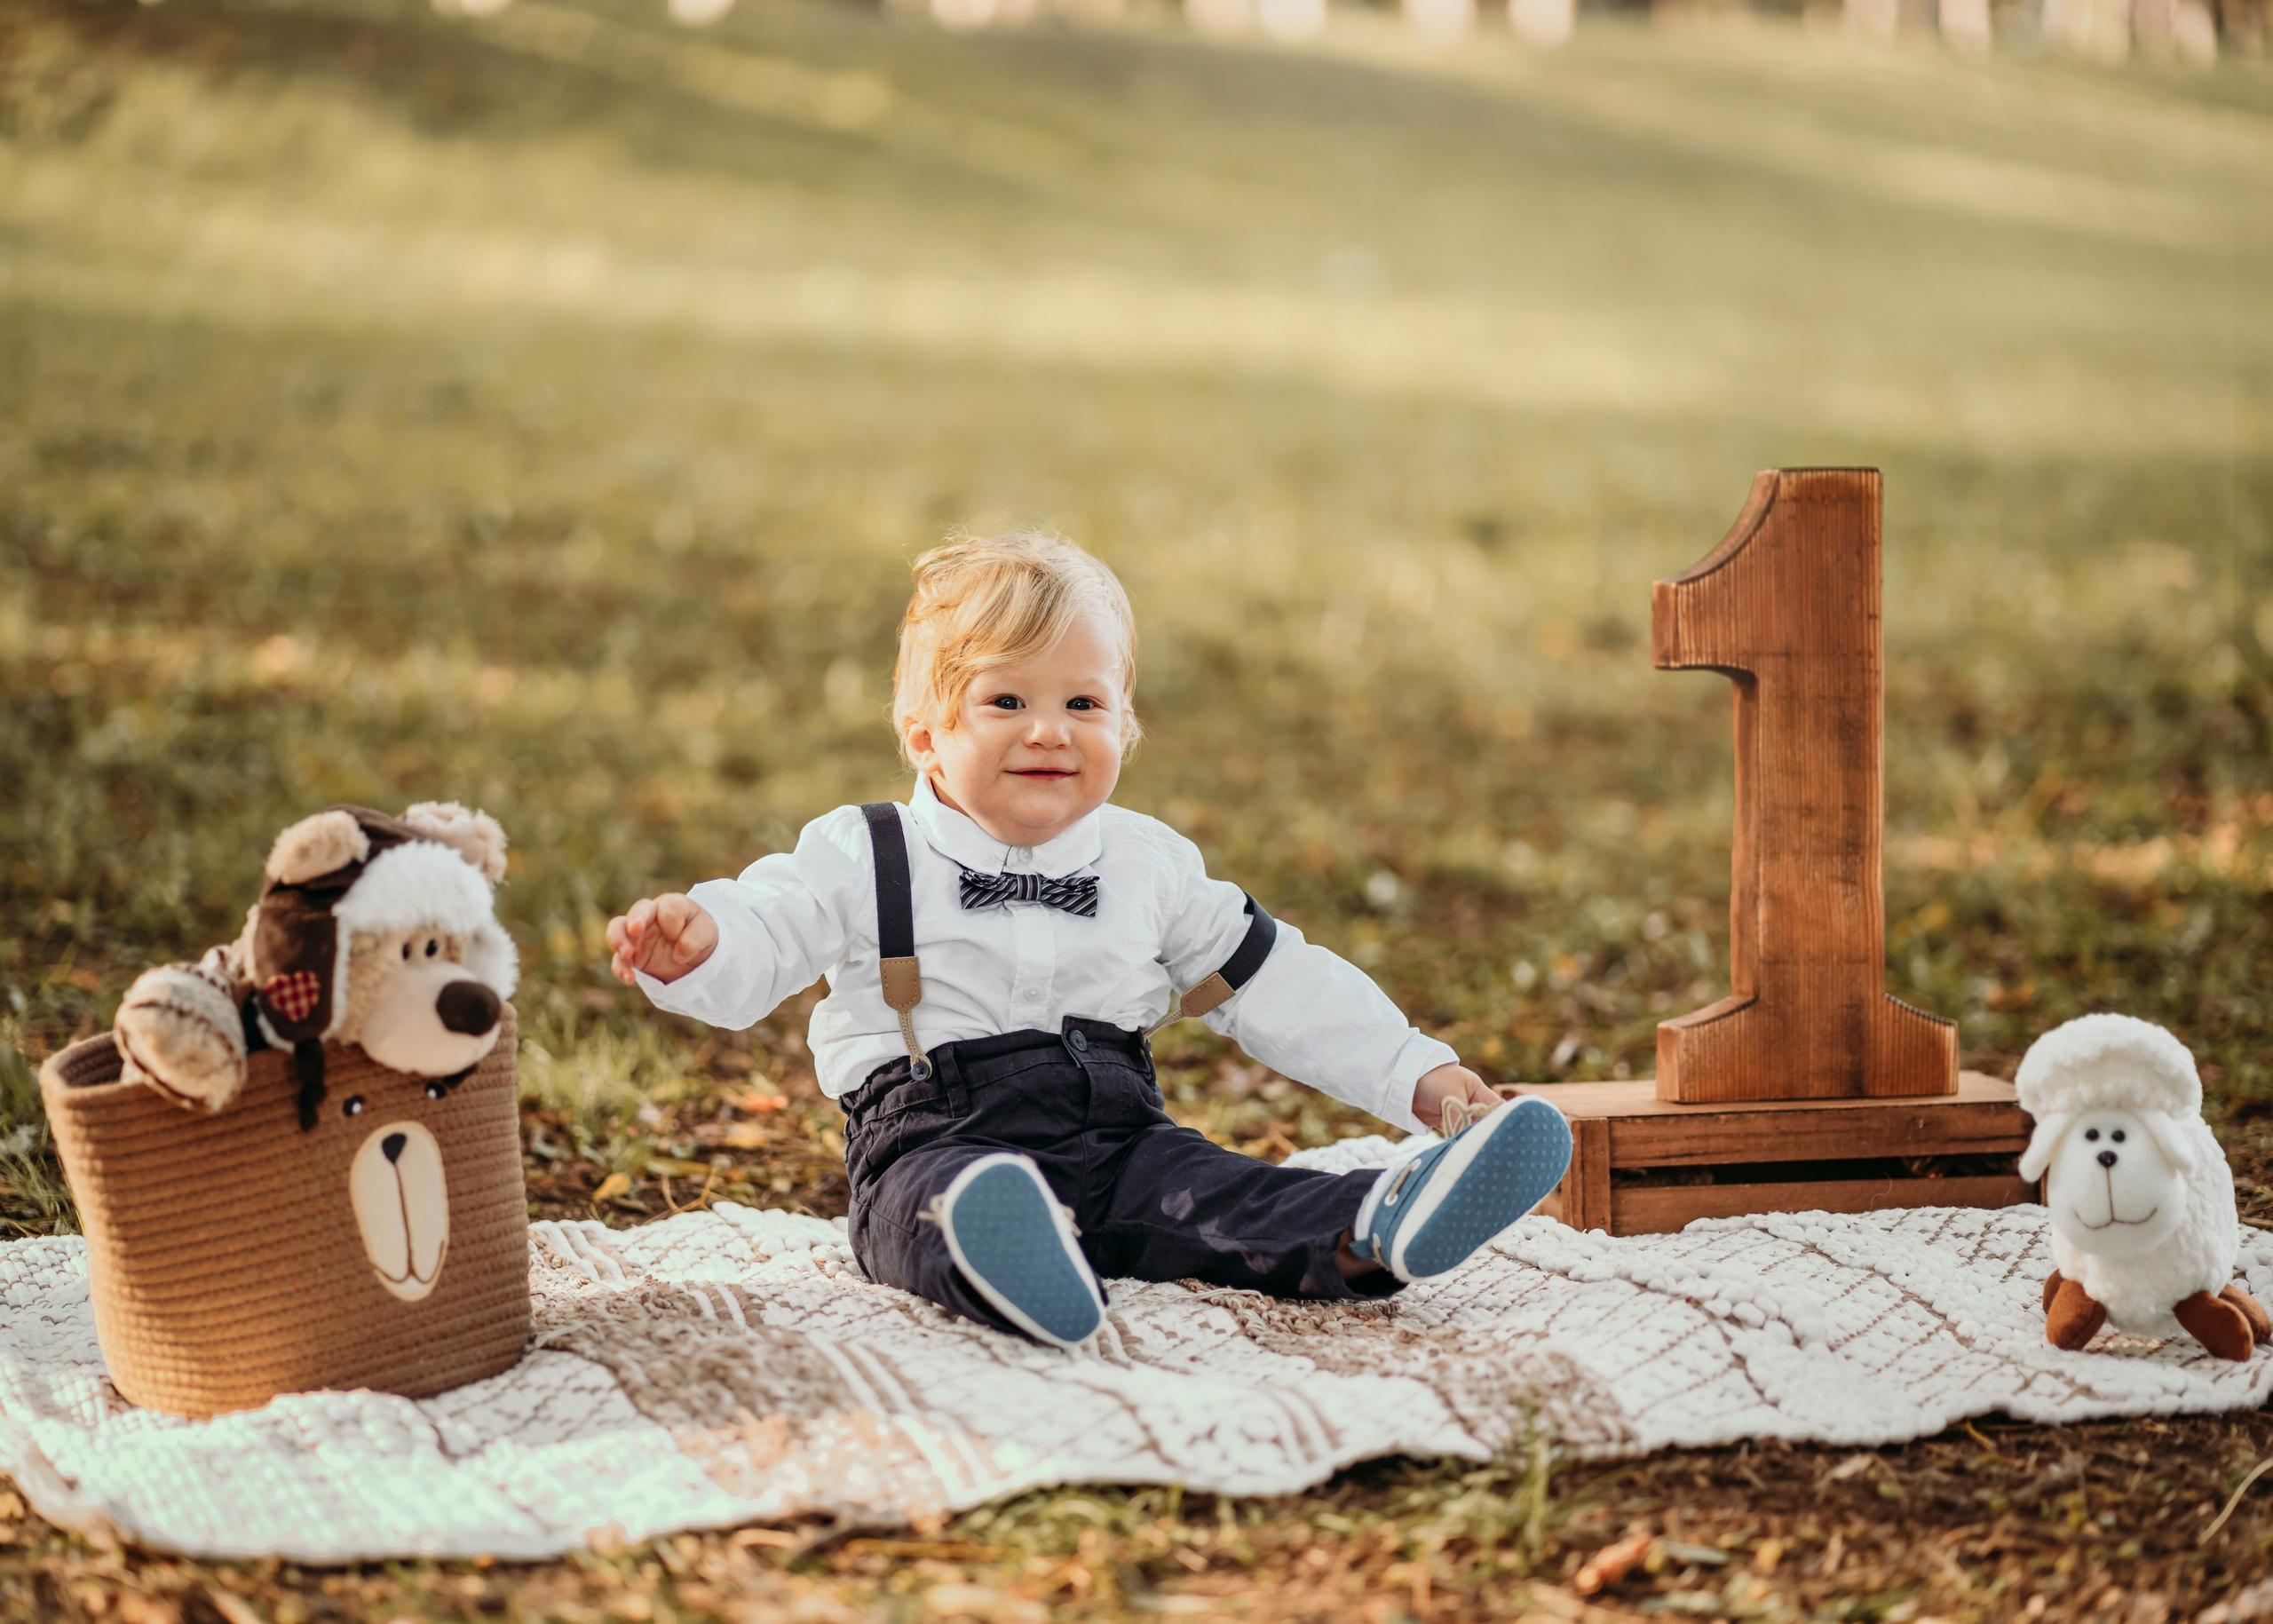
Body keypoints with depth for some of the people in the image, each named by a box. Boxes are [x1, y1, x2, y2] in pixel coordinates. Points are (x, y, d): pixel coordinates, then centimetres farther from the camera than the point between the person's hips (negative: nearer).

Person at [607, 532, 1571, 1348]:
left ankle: (1372, 1233, -53)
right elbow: (760, 934, -6)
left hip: (1116, 1136, 4)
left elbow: (1277, 989, 21)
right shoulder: (867, 859, 6)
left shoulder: (1151, 865, 17)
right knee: (938, 1200, -39)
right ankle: (1012, 1267, -71)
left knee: (1214, 1195, -26)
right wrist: (692, 941, -31)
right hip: (937, 1135, -4)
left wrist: (1417, 1074, 14)